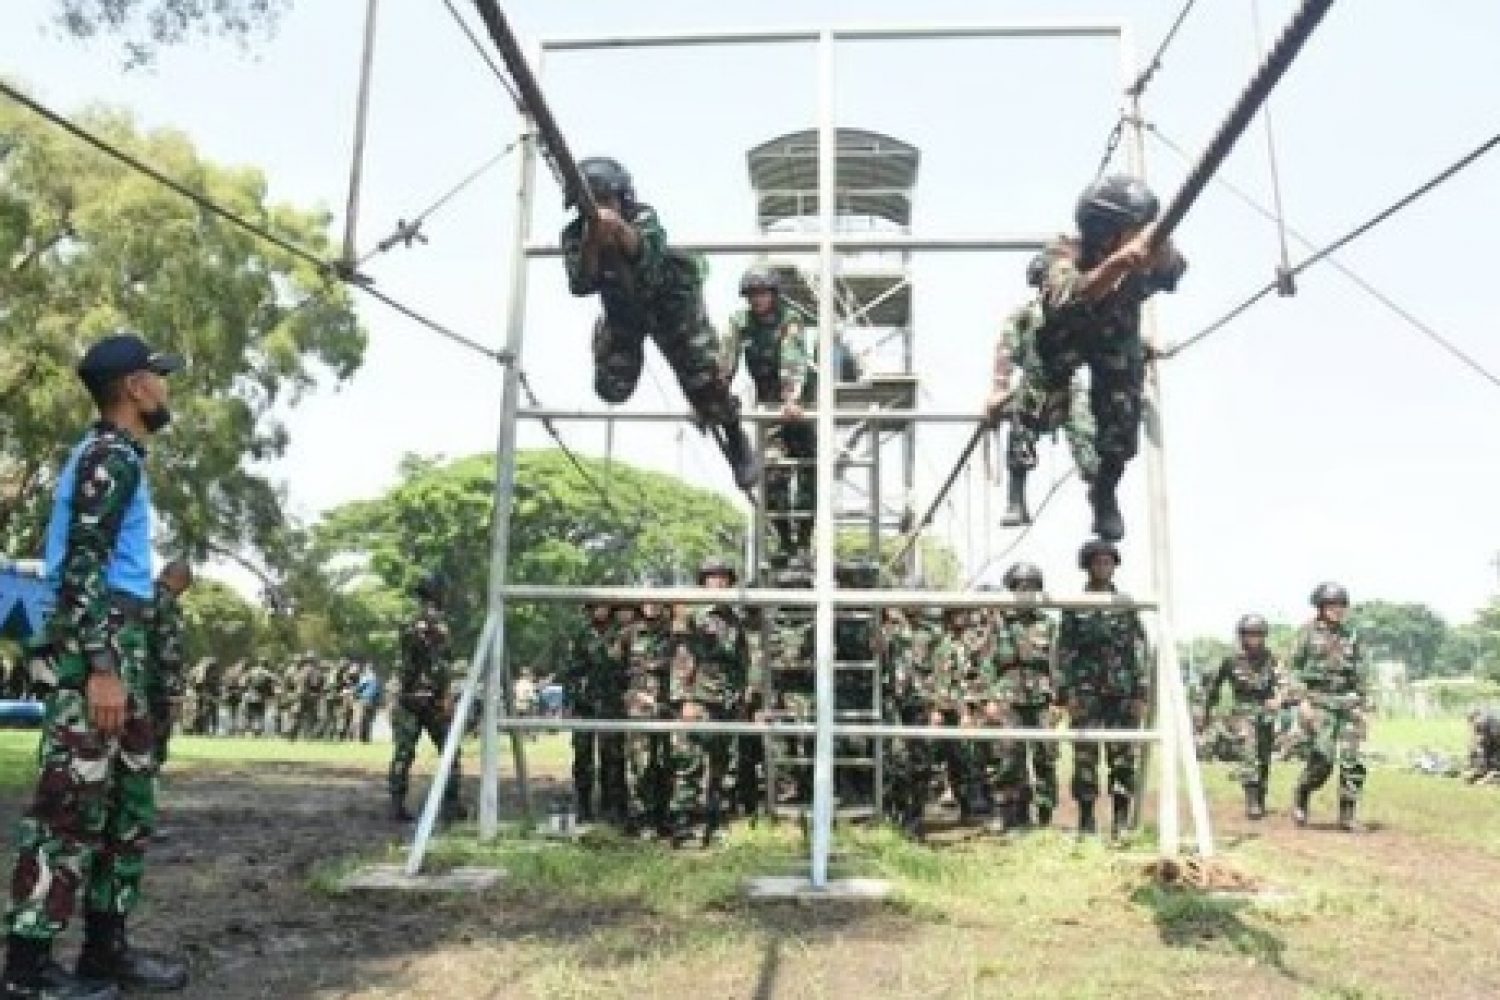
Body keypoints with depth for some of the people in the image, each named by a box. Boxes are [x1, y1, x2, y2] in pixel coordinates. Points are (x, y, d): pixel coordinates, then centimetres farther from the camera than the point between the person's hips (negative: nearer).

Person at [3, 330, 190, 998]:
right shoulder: (111, 456, -9)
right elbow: (81, 566, -18)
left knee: (129, 801, 13)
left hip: (118, 642, 10)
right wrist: (101, 667, -24)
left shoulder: (113, 455, 21)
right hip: (98, 642, -10)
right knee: (71, 805, -7)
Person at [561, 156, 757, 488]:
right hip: (622, 314, 3)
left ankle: (735, 438, 12)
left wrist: (620, 228, -66)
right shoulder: (575, 235, -22)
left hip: (671, 303, -3)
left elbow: (650, 257, -49)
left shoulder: (643, 218, -29)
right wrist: (592, 240, -51)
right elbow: (580, 286, -36)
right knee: (612, 391, 2)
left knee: (704, 379, -15)